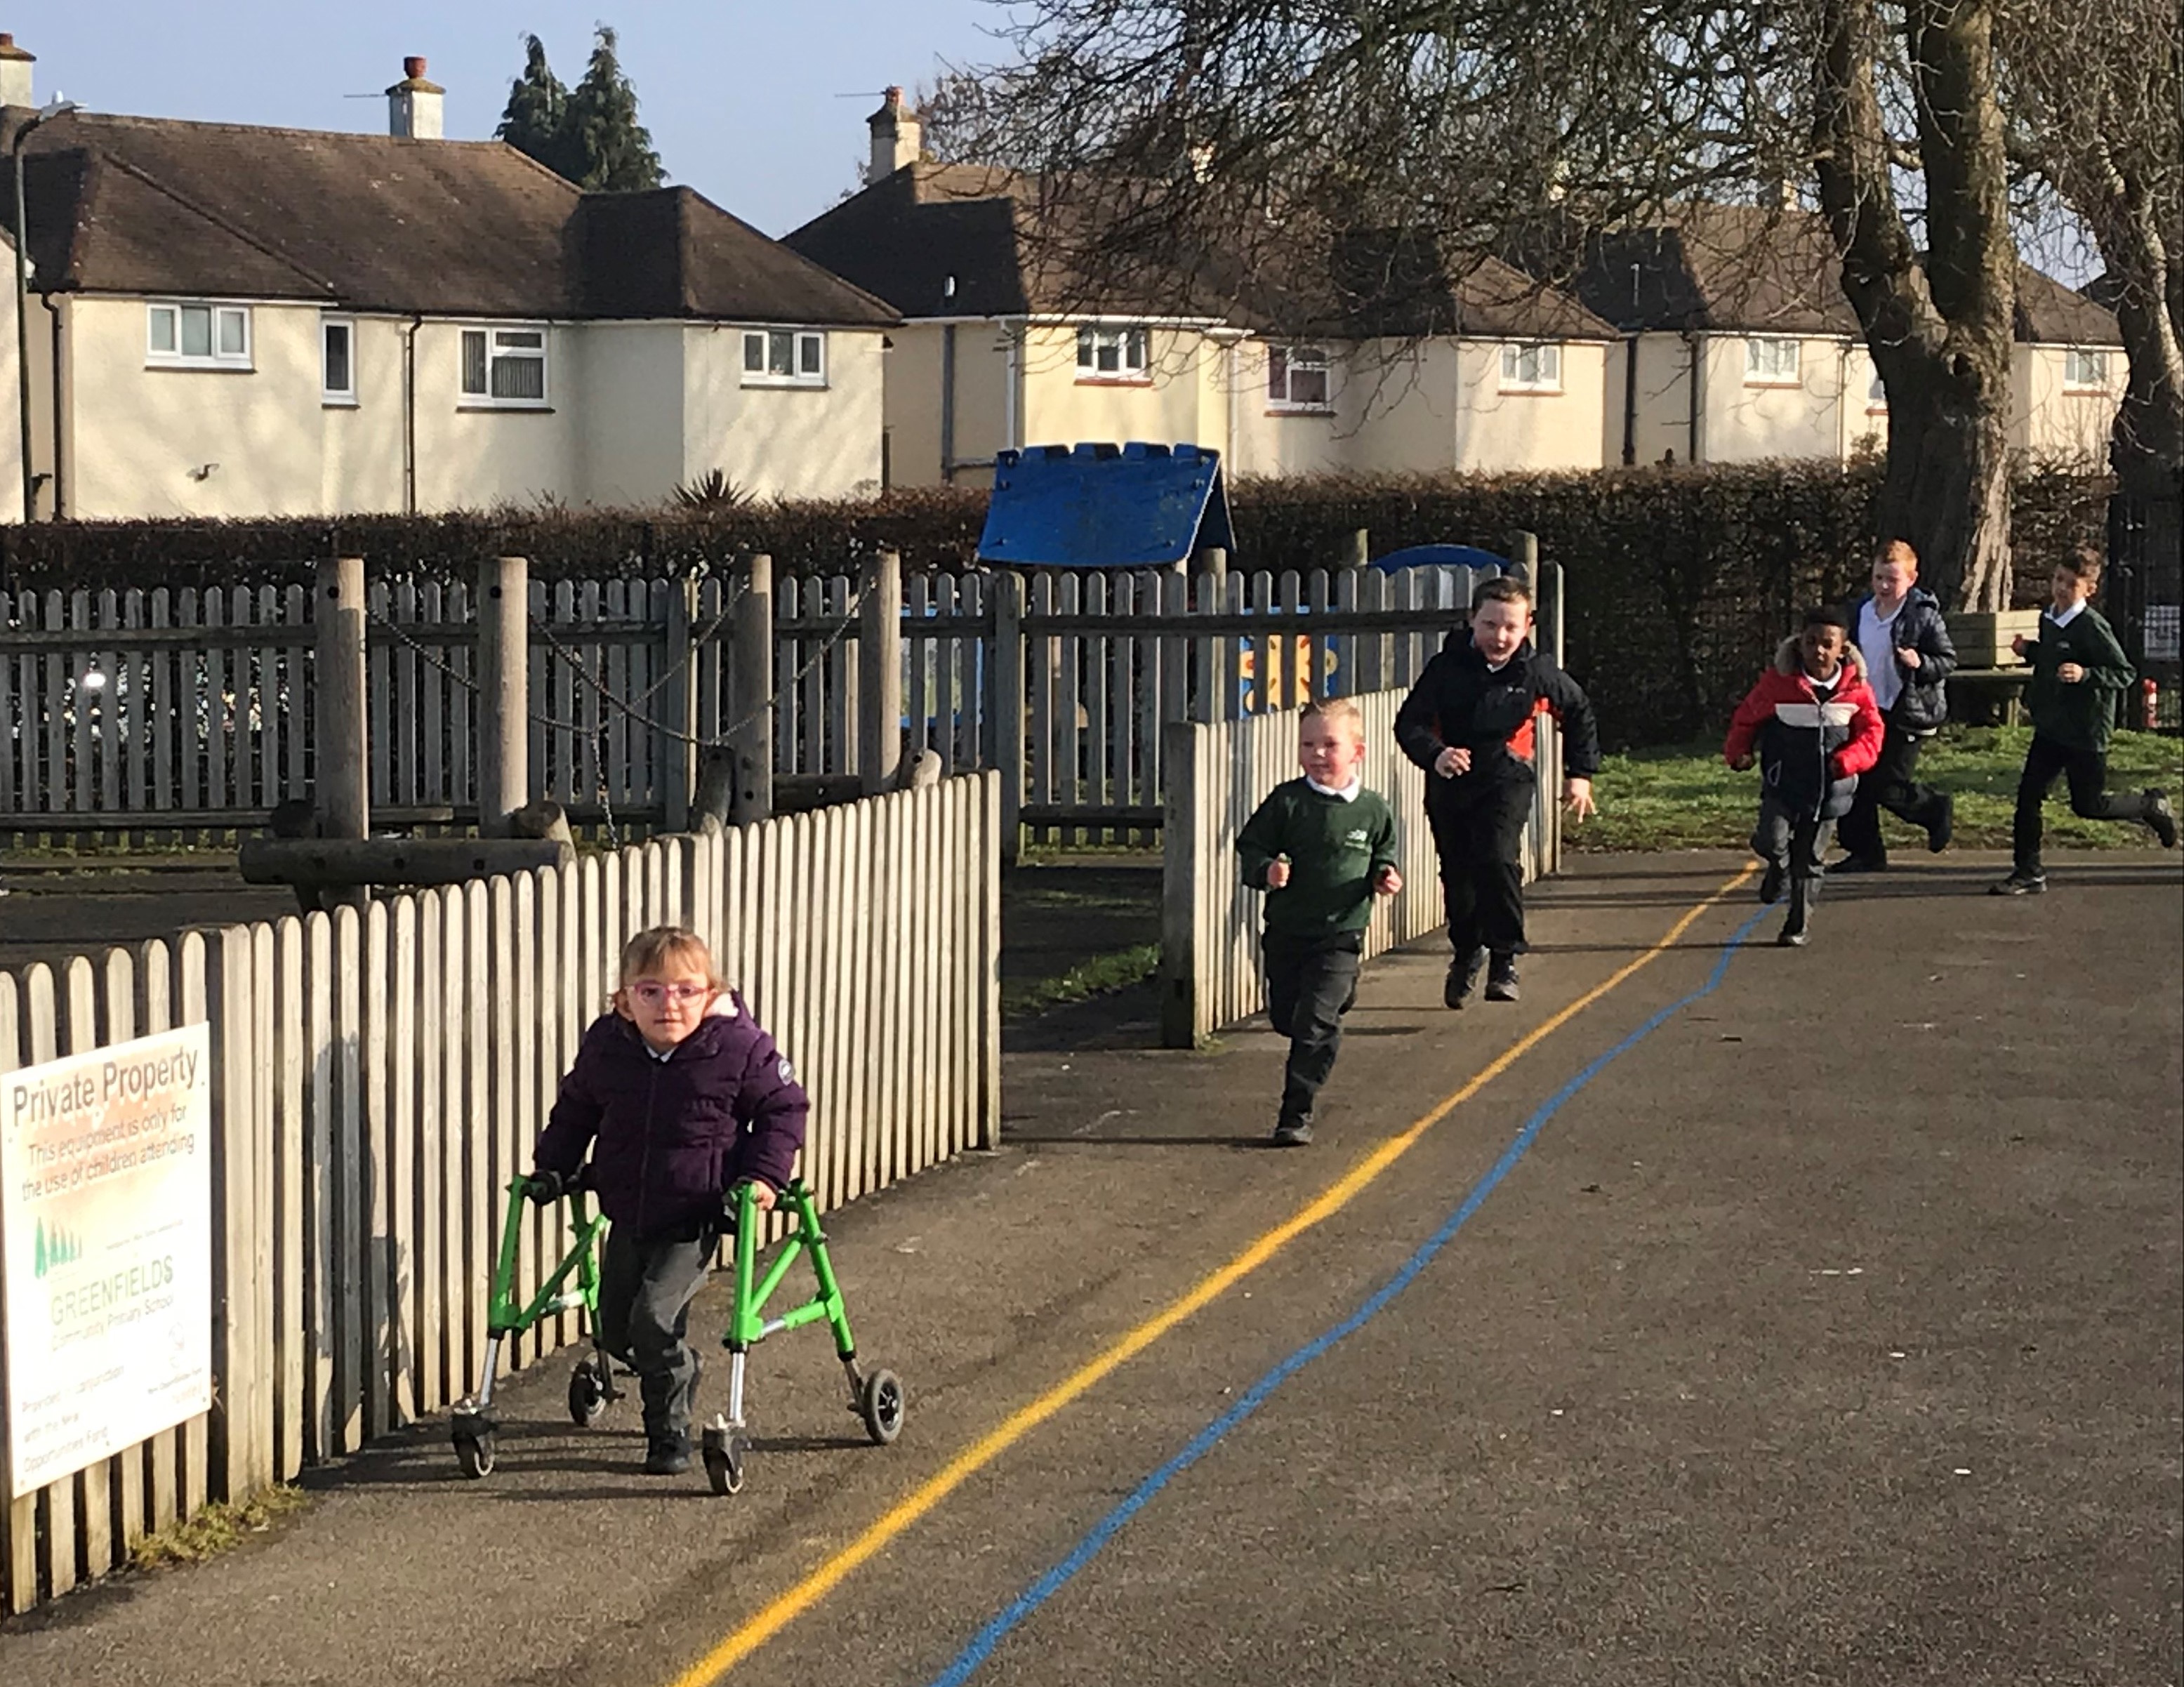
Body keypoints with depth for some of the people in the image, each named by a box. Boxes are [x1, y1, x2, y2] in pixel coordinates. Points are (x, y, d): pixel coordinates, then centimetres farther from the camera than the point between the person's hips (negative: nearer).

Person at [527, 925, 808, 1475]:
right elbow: (575, 1110, 14)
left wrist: (764, 1174, -12)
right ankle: (680, 1372, 41)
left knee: (654, 1316, -19)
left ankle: (670, 1433, -1)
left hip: (695, 1218, -5)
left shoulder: (739, 1047, -15)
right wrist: (551, 1167, 6)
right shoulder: (605, 1047, -5)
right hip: (628, 1216, 5)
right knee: (615, 1330, 10)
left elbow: (784, 1108, -2)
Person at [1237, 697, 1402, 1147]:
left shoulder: (1373, 809, -1)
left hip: (1340, 937, -2)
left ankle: (1297, 1113, -5)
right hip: (1287, 931, 2)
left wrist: (1384, 877, -6)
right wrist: (1266, 871, -22)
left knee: (1316, 1024, -11)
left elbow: (1384, 855, 15)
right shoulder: (1287, 802, -5)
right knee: (1285, 1018, 12)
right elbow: (1251, 846, -2)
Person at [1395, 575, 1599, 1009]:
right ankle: (1466, 955, 37)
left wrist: (1580, 774, 12)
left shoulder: (1537, 672, -6)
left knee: (1497, 858, -25)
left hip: (1506, 781, -2)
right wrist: (1434, 755, -31)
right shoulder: (1447, 667, -9)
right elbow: (1409, 721, -11)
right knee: (1456, 874, 11)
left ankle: (1506, 958, -14)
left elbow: (1579, 713, 12)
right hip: (1449, 782, 2)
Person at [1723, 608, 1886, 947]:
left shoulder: (1856, 688, -3)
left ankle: (1798, 927, 22)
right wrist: (1737, 751, -7)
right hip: (1783, 783, -1)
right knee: (1771, 840, -21)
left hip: (1828, 790, 1)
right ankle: (1778, 866, 17)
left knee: (1810, 861, 7)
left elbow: (1872, 733, 2)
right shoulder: (1778, 681, -6)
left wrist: (1848, 760, -15)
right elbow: (1746, 718, 7)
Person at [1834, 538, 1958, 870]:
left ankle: (1937, 809, 20)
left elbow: (1948, 660, -8)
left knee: (1886, 787, -9)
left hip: (1906, 715, -7)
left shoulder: (1923, 615, -11)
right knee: (1855, 783, 4)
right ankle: (1865, 852, 14)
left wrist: (1921, 663, -25)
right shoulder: (1862, 611, 7)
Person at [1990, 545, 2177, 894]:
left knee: (2087, 805, 5)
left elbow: (2125, 674, -17)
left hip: (2085, 732, -7)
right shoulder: (2048, 618, 6)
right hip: (2050, 727, 7)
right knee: (2028, 794, -1)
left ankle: (2152, 807, 31)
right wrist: (2029, 650, 4)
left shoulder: (2092, 627, -19)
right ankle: (2029, 874, 5)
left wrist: (2085, 675, -31)